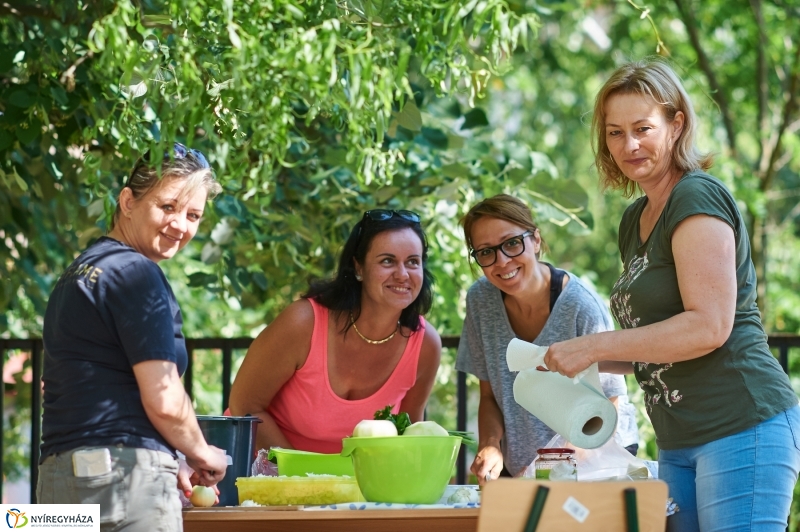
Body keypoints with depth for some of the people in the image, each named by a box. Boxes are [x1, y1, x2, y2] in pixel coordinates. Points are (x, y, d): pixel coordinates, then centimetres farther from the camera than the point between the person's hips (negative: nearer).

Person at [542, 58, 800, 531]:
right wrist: (589, 362, 7)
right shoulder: (636, 219, 17)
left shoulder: (698, 199, -10)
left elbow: (709, 326, -20)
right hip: (680, 444, 9)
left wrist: (594, 346, -16)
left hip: (743, 430, -9)